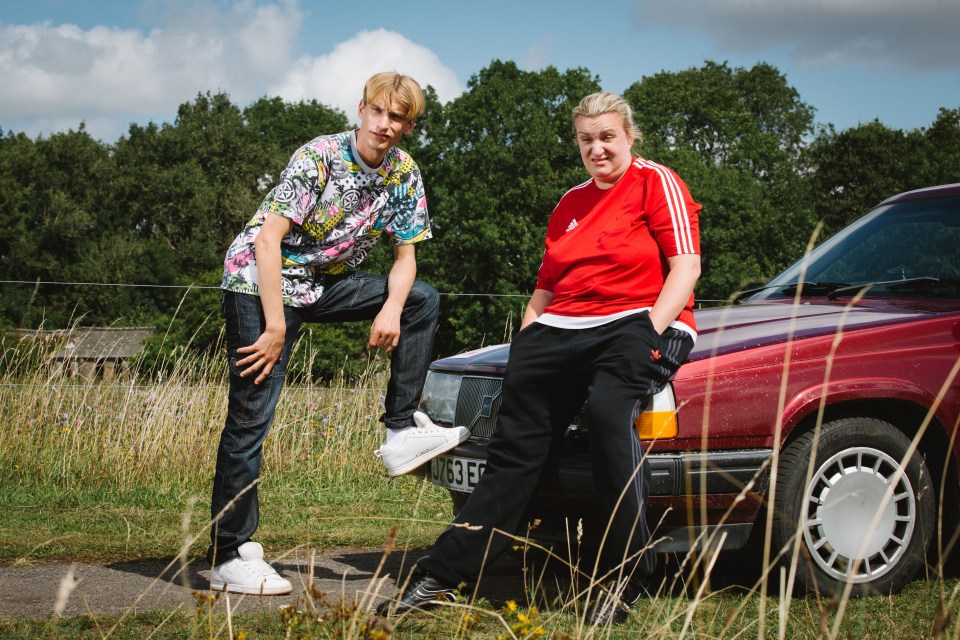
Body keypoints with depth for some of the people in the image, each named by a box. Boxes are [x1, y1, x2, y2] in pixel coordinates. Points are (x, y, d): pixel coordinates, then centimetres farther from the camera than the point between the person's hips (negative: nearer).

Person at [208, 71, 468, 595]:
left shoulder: (404, 173, -1)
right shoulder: (319, 157, -19)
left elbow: (405, 256, 4)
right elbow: (268, 240, -23)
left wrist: (391, 309, -17)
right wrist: (276, 327, -26)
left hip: (322, 285, 7)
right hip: (261, 282, -7)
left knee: (423, 301, -1)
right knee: (251, 416, -10)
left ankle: (401, 429, 0)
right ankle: (228, 557, -7)